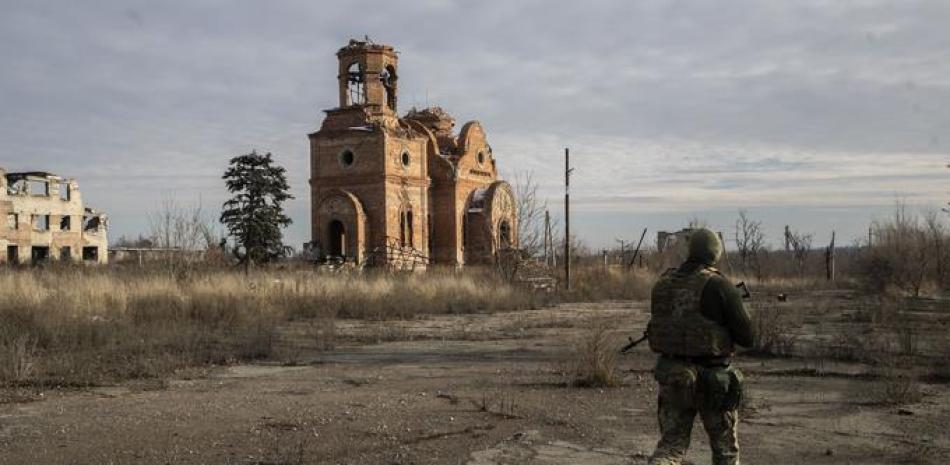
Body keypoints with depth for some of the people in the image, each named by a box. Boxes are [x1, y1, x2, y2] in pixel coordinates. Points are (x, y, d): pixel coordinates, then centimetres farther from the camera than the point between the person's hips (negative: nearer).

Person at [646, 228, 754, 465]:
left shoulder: (664, 282, 4)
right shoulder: (718, 285, -13)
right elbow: (746, 337, -10)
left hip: (671, 375, 4)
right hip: (712, 380, -4)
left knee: (670, 445, 9)